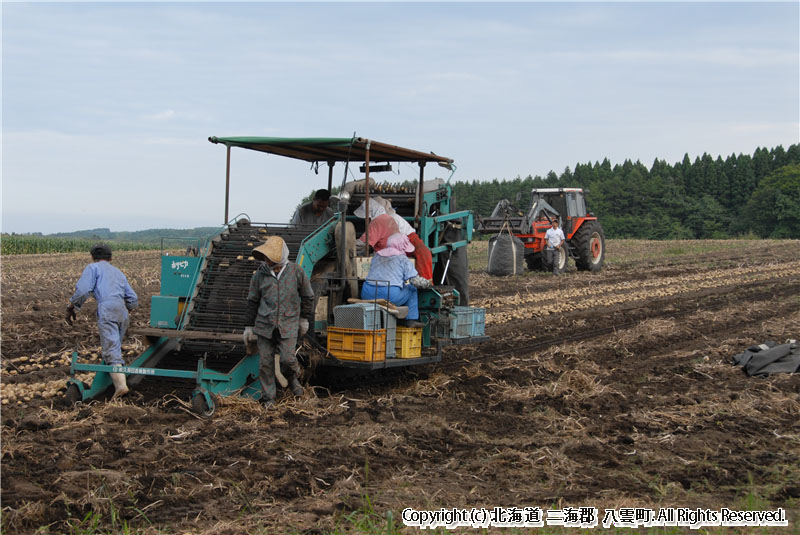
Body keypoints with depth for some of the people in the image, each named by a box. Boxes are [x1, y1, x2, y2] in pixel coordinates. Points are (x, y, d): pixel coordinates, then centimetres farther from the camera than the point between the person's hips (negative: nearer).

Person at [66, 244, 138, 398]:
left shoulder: (93, 268, 14)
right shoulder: (119, 273, 32)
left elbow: (83, 290, -3)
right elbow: (133, 301, 27)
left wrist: (71, 306, 9)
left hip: (106, 308, -6)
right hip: (122, 311, 6)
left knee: (111, 350, -13)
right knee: (115, 347, 17)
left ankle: (120, 384, -27)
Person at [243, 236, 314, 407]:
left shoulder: (296, 271, -5)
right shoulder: (260, 274, -1)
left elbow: (307, 296, 9)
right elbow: (253, 301, 9)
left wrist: (304, 319, 13)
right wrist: (249, 326, 10)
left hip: (288, 325, -2)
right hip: (264, 325, 2)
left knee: (287, 358, -9)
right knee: (265, 362, 3)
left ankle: (294, 377, 26)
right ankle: (268, 398, 17)